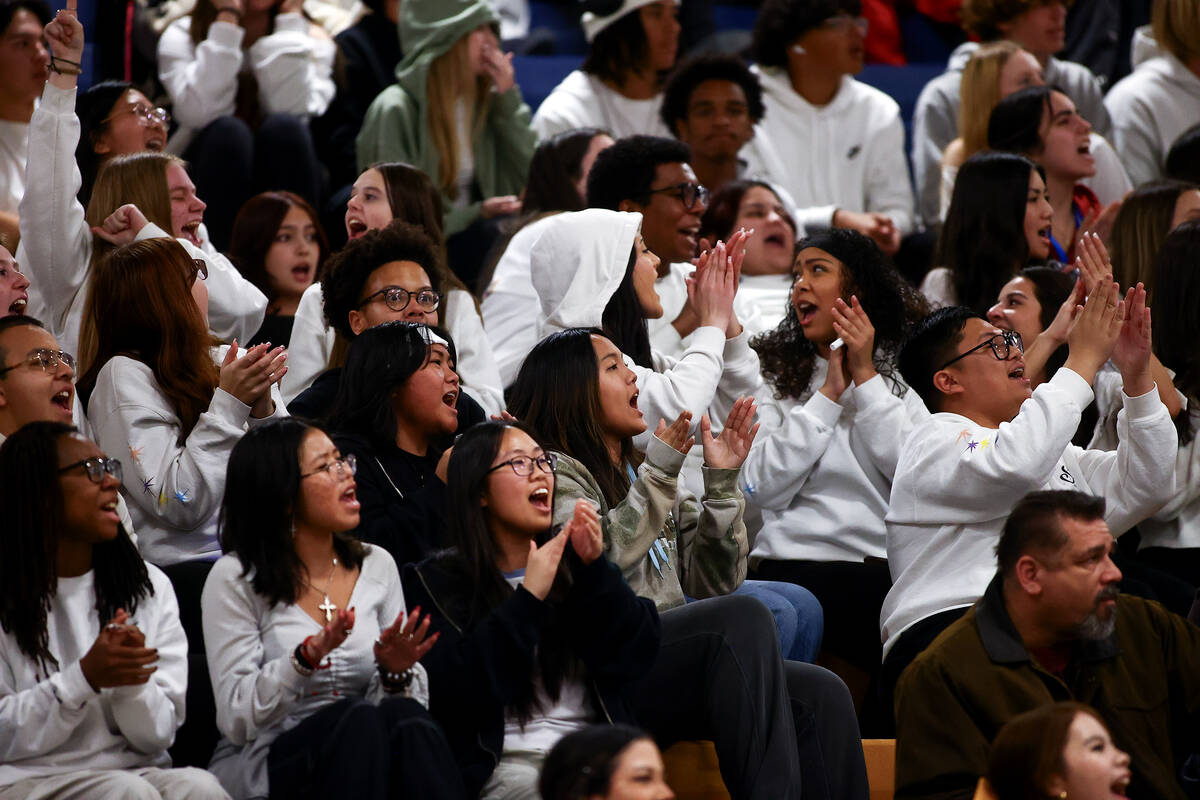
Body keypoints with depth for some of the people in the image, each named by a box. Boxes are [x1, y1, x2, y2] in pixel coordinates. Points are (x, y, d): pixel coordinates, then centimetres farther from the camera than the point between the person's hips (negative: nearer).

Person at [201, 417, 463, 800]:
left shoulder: (376, 566, 11)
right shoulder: (234, 579, -2)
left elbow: (412, 703, 11)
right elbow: (235, 718, -10)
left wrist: (396, 673, -13)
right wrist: (306, 657, -24)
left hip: (360, 760, 3)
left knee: (408, 720, -31)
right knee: (359, 717, -34)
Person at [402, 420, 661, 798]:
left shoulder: (572, 558, 17)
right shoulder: (438, 582, 5)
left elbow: (638, 654, 6)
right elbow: (452, 692, -10)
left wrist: (596, 569, -8)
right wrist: (527, 599, -12)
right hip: (507, 763, -4)